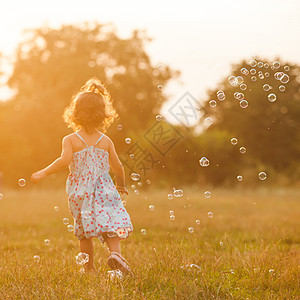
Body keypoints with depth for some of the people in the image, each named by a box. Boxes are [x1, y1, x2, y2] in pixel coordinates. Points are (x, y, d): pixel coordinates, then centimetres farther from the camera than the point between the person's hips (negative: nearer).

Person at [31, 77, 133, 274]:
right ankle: (115, 252, -28)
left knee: (85, 232, 12)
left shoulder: (70, 140, -6)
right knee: (112, 223, -2)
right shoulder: (106, 141, 1)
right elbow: (118, 167, 3)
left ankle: (89, 268, 18)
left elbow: (65, 161, -21)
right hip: (104, 190, 0)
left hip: (80, 194, 0)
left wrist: (44, 173, -11)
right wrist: (121, 185, 21)